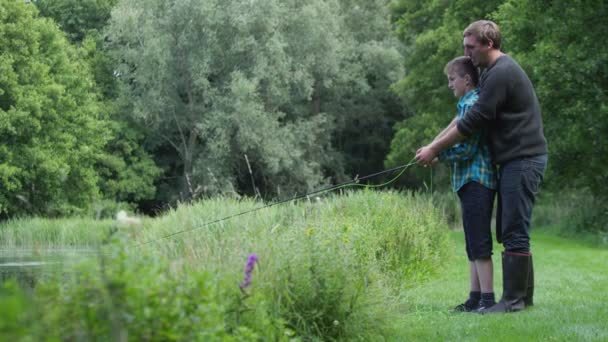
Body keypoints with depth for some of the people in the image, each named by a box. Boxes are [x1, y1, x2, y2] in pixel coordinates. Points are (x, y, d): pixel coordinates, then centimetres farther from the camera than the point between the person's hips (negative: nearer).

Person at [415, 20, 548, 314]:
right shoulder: (492, 72, 17)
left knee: (514, 232, -9)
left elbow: (472, 122, -17)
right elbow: (468, 117, 19)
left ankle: (513, 299, -7)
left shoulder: (502, 74, -16)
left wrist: (434, 149, -9)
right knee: (510, 231, 11)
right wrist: (433, 145, 11)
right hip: (513, 160, 10)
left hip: (523, 160, -10)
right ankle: (523, 294, 16)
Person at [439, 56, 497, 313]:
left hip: (476, 181, -11)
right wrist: (437, 152, 13)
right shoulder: (469, 104, 18)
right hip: (473, 181, 11)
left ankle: (487, 298, -7)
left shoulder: (471, 104, -13)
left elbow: (467, 149, -18)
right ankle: (475, 298, 18)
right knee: (474, 245, 13)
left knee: (479, 244, -9)